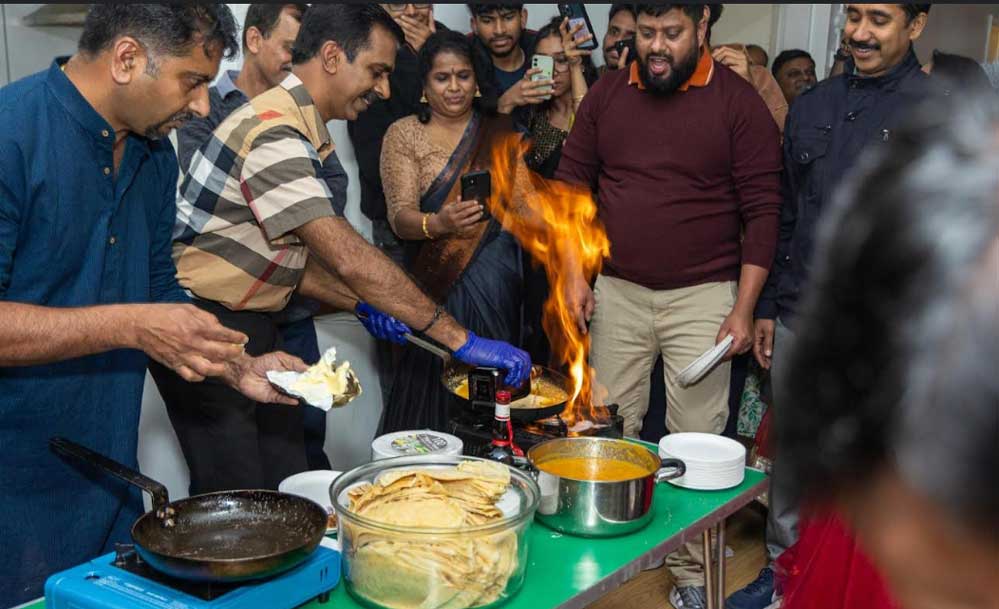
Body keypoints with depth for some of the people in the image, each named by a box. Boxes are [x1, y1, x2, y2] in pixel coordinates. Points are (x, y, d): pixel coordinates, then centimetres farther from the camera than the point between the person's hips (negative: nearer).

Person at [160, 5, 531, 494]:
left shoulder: (296, 130, 11)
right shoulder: (272, 133, -22)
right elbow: (348, 258, -29)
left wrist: (360, 305, 3)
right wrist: (459, 339, -27)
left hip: (251, 326, 10)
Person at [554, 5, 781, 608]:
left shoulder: (739, 102, -5)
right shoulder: (607, 94, 6)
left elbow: (762, 211, -6)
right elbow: (571, 184, 10)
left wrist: (744, 308, -10)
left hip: (701, 296, -3)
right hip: (616, 291, 3)